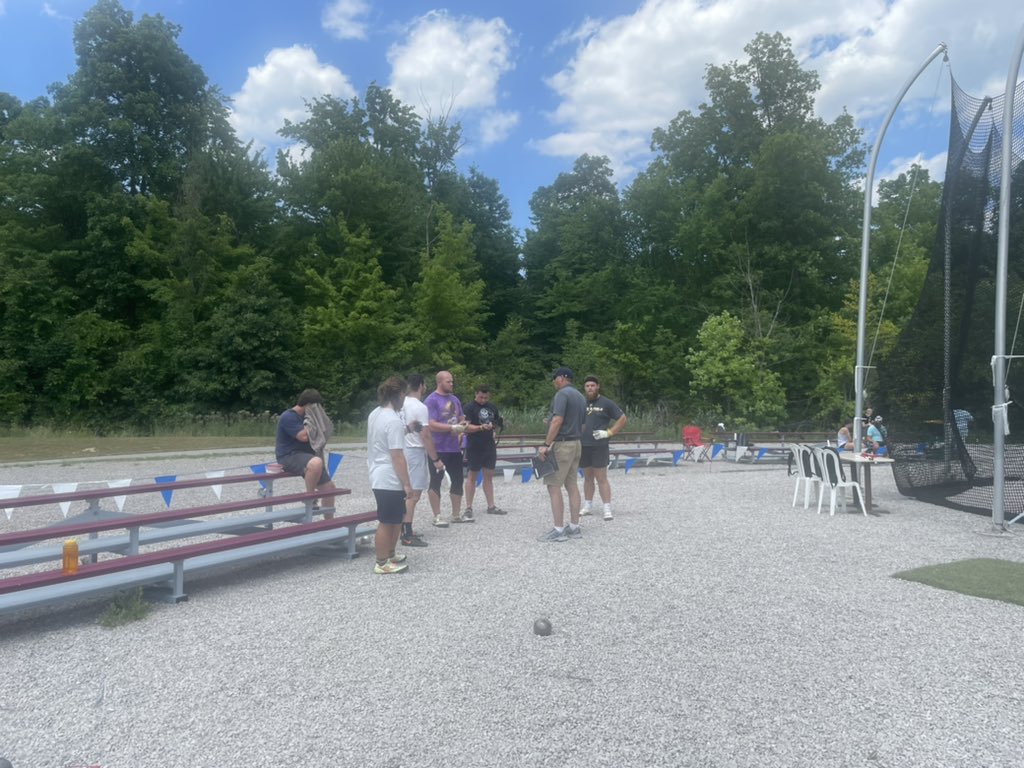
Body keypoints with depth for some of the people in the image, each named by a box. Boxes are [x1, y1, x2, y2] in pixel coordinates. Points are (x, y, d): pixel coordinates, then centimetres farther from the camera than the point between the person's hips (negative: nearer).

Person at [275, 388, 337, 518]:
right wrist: (311, 420, -11)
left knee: (329, 487, 5)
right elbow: (303, 436, -23)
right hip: (289, 457, -10)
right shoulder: (288, 417, -12)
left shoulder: (304, 417, 19)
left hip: (304, 456, 10)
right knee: (316, 462, -40)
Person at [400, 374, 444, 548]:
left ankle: (405, 531, 24)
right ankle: (407, 536, -3)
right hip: (415, 451, -9)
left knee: (407, 493, 16)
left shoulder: (401, 405, 8)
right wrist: (436, 459, -12)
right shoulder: (420, 407, -16)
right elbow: (426, 436, -17)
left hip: (403, 450, 9)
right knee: (413, 494, -5)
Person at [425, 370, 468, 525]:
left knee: (457, 480, 12)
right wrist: (453, 428, -22)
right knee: (435, 482, 2)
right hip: (438, 449, -7)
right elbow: (432, 425, -18)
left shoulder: (454, 399, 12)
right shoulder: (431, 400, -10)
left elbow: (461, 419, 20)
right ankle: (437, 517, 9)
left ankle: (456, 515, 23)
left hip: (454, 448, 8)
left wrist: (461, 429, 0)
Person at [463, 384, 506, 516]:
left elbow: (497, 425, 20)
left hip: (489, 446, 6)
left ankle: (491, 506, 17)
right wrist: (481, 427, -31)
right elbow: (466, 427, -17)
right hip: (474, 447, -6)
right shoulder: (469, 407, -8)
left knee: (489, 476, 10)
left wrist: (500, 424, -3)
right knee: (472, 476, 1)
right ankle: (468, 508, 7)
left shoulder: (492, 407, 10)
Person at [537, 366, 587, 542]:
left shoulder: (562, 394, -13)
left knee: (553, 486, -6)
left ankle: (559, 530, -6)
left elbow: (558, 421, -23)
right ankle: (574, 527, 13)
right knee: (571, 485, 11)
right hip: (575, 443, 9)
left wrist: (546, 444, -22)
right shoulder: (580, 396, 14)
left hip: (561, 444, -9)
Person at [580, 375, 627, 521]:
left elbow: (622, 419, 0)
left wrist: (608, 432, -9)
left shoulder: (606, 403, -1)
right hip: (583, 446, 4)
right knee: (587, 477, 12)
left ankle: (607, 509, -2)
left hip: (599, 446, -4)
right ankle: (587, 507, 19)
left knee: (601, 478, -5)